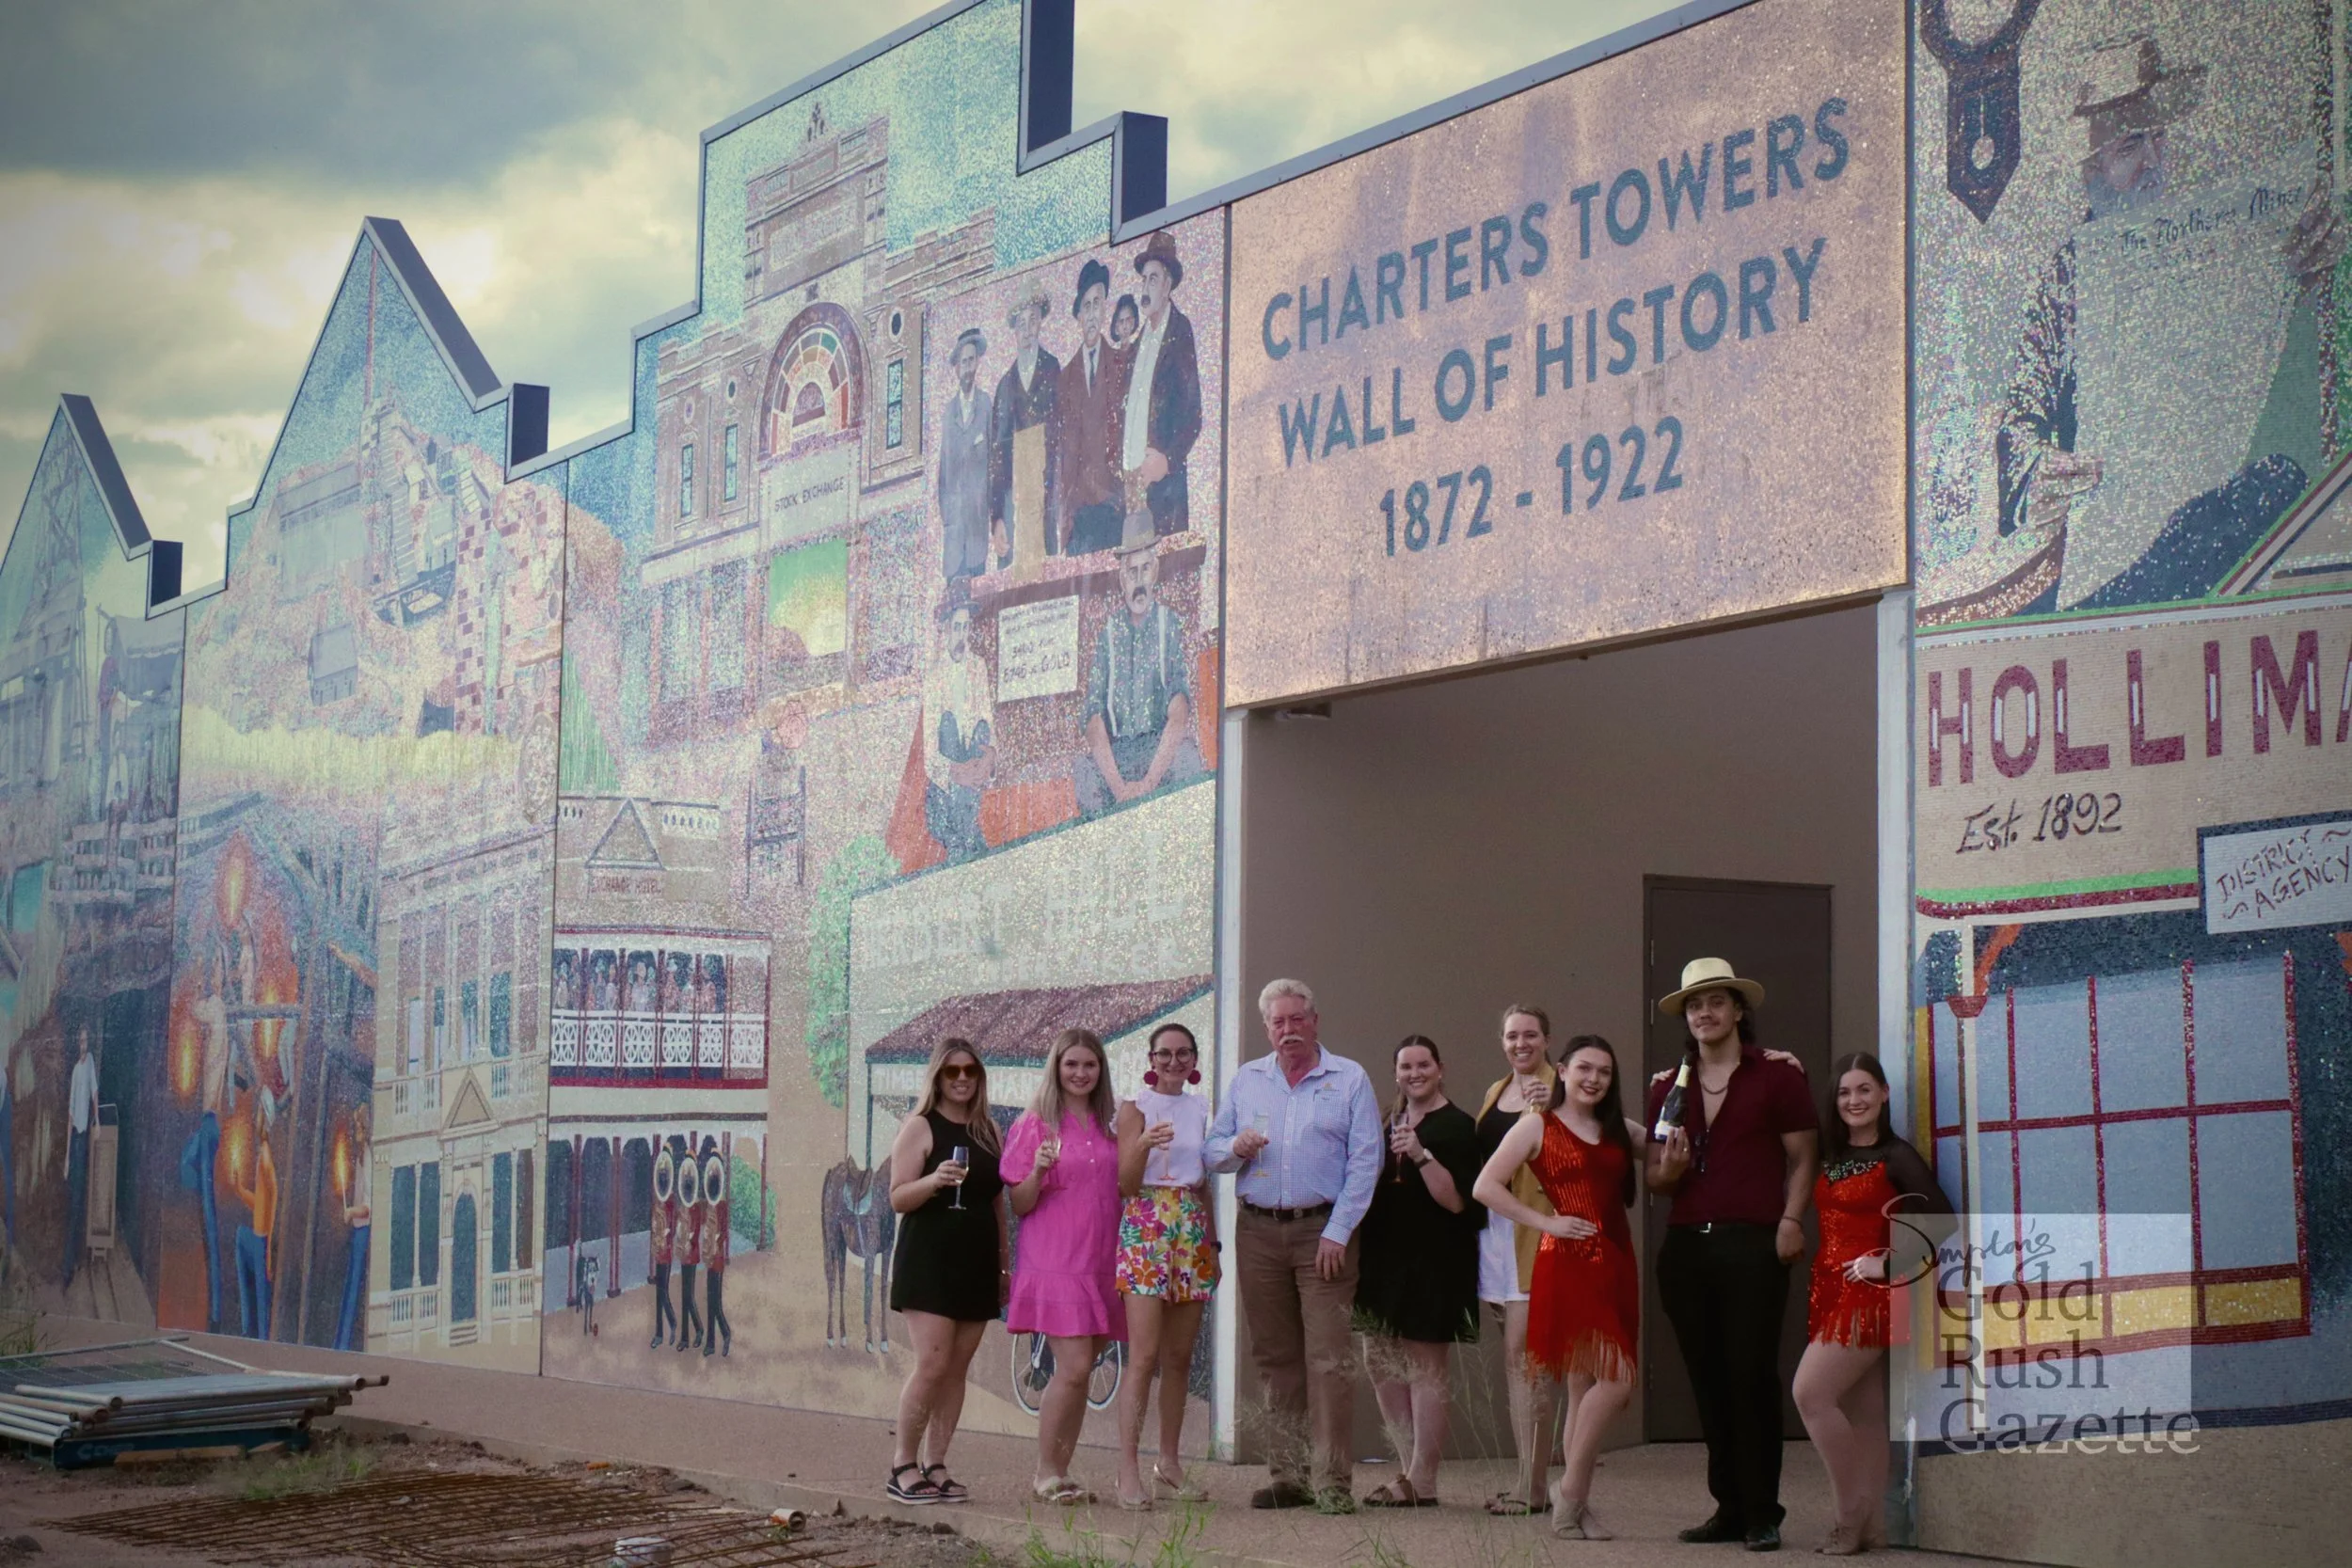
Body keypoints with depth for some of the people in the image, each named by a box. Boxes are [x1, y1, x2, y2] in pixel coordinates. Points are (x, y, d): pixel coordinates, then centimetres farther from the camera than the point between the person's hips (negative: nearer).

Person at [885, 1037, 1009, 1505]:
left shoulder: (988, 1131, 14)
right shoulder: (920, 1128, -2)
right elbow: (898, 1199, -8)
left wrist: (1006, 1261, 17)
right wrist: (935, 1180, -26)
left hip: (976, 1264, 6)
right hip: (929, 1260, -6)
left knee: (957, 1368, 4)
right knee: (932, 1364, -13)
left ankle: (935, 1464, 8)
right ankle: (903, 1466, -4)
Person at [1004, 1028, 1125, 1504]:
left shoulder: (1110, 1125, 13)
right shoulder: (1036, 1124, -1)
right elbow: (1019, 1205, -2)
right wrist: (1038, 1171, -21)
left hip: (1102, 1263, 5)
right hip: (1054, 1263, -5)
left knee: (1080, 1371, 5)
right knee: (1073, 1368, -14)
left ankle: (1058, 1473, 11)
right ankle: (1045, 1474, -3)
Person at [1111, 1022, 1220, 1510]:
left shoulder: (1199, 1109, 13)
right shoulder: (1135, 1108, -1)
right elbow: (1125, 1184, -8)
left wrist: (1213, 1240, 16)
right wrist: (1144, 1146, -26)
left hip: (1192, 1231, 5)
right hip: (1146, 1229, -5)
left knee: (1180, 1357, 8)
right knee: (1144, 1356, -12)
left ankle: (1170, 1461, 16)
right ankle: (1129, 1472, -14)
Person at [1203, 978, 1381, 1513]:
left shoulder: (1349, 1079, 4)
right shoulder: (1247, 1080, 15)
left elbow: (1365, 1162, -3)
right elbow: (1212, 1151, 16)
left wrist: (1337, 1233, -11)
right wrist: (1235, 1148, -9)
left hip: (1324, 1232, -4)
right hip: (1259, 1233, 4)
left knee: (1328, 1357, -10)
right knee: (1275, 1358, 6)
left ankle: (1333, 1481, -10)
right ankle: (1286, 1475, 11)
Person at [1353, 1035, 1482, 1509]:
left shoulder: (1457, 1127, -7)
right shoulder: (1390, 1124, 16)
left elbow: (1457, 1200, -16)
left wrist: (1422, 1155, -26)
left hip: (1433, 1263, -8)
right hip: (1388, 1259, 8)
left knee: (1424, 1370, -4)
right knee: (1379, 1362, 8)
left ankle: (1421, 1482, 2)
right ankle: (1409, 1466, 18)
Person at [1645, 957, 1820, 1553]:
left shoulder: (1775, 1076, 1)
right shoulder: (1669, 1087, 14)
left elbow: (1802, 1158, 1)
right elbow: (1652, 1175, 17)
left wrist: (1791, 1220, -12)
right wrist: (1668, 1169, -5)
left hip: (1752, 1246, -5)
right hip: (1685, 1249, 5)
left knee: (1751, 1377, -7)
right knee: (1707, 1381, 6)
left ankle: (1762, 1514, -2)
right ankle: (1729, 1508, 13)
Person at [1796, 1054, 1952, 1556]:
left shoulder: (1895, 1157, -8)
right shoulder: (1829, 1154, 11)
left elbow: (1940, 1221, -16)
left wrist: (1887, 1263, -16)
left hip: (1868, 1294, -7)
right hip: (1831, 1290, 7)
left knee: (1812, 1393, -13)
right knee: (1863, 1410, 7)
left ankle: (1851, 1511, -3)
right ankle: (1870, 1524, 8)